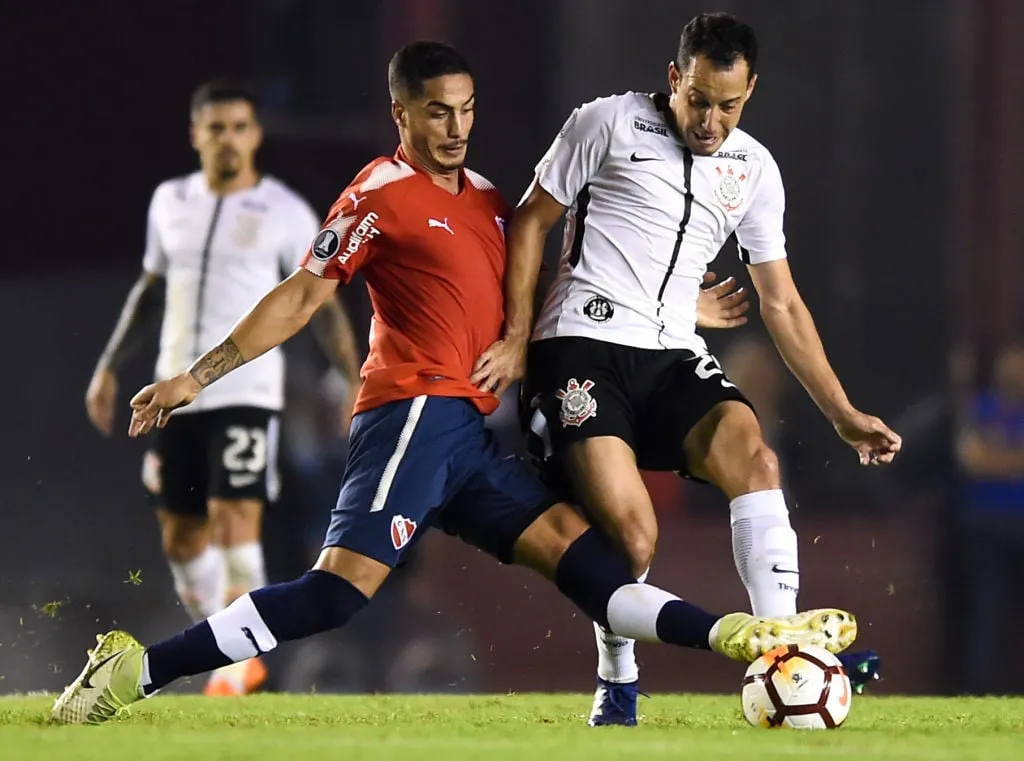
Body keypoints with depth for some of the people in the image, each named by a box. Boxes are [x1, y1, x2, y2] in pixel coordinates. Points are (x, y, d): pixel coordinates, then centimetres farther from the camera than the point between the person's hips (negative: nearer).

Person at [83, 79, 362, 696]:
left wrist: (358, 384, -6)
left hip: (247, 391, -5)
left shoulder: (285, 213, -2)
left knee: (234, 521, -17)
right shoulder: (170, 202, 11)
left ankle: (241, 658, -8)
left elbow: (324, 304, 1)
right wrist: (110, 367, 21)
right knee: (181, 537, 7)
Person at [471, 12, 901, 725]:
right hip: (581, 349, -4)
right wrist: (518, 338, -2)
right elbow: (531, 221, 6)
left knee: (754, 458, -26)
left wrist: (844, 414, 13)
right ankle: (617, 684, 5)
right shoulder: (609, 123, -1)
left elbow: (781, 303, 17)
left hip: (673, 357, 4)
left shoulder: (755, 170, 12)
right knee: (632, 533, -21)